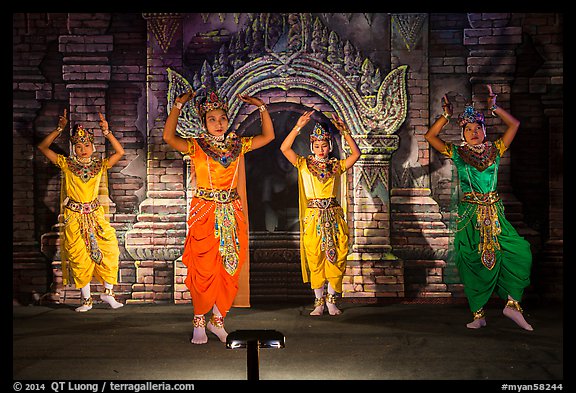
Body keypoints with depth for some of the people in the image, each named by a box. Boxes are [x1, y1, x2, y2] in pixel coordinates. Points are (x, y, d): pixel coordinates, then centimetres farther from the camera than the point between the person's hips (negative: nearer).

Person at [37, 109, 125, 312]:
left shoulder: (100, 165, 4)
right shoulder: (67, 164, 1)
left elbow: (120, 152, -6)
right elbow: (42, 147, -2)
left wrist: (106, 132, -14)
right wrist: (59, 129, -10)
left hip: (96, 216, 1)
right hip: (74, 218, -1)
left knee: (109, 250, -8)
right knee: (79, 259, 2)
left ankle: (108, 292, 7)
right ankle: (86, 299, 13)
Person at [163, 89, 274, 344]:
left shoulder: (237, 145, 10)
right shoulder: (196, 146, -1)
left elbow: (268, 135, 13)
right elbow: (169, 137, -17)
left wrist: (260, 106, 8)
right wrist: (178, 105, -16)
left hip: (231, 214, 4)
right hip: (205, 213, -4)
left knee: (229, 268, 5)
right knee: (204, 268, -2)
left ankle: (217, 319, 19)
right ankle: (199, 322, 14)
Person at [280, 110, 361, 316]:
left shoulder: (337, 166, 10)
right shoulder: (304, 164, 6)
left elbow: (356, 153, 0)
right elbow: (284, 148, -6)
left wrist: (344, 131, -6)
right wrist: (298, 127, -11)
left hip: (334, 216, 2)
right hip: (312, 217, -1)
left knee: (335, 258, 1)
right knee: (315, 260, 1)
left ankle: (331, 300, 13)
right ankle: (319, 302, 11)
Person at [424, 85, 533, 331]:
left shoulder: (495, 150, 9)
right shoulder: (457, 154, 5)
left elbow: (514, 124, 8)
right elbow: (430, 136, 0)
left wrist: (494, 108, 0)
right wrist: (446, 115, -5)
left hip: (494, 212, 2)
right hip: (470, 214, -2)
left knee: (519, 251, -12)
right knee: (472, 262, -2)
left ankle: (512, 303, -3)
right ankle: (478, 314, 6)